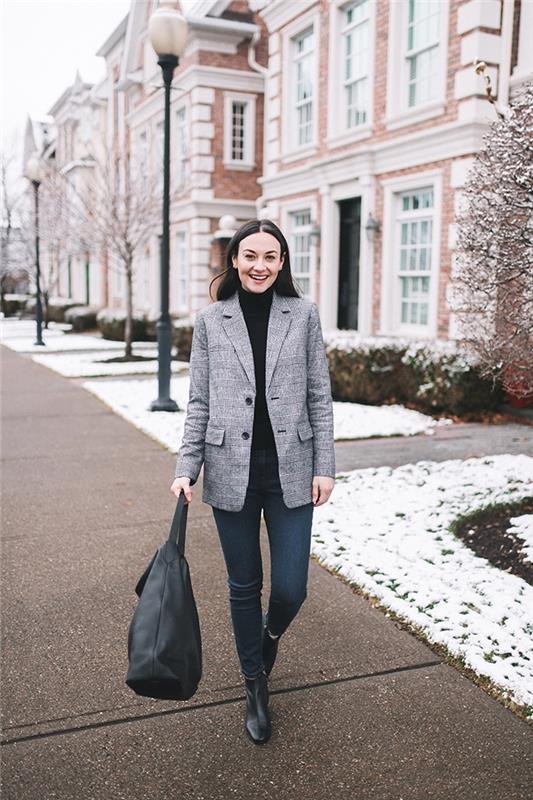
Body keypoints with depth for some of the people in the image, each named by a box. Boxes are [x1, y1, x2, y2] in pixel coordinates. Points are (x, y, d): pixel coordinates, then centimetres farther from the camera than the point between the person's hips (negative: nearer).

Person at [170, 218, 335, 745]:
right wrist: (186, 468, -2)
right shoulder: (210, 320, 2)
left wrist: (324, 466, -1)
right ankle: (255, 687, 33)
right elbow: (199, 402, 4)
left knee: (290, 589, 2)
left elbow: (320, 395, 3)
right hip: (231, 472, 1)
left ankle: (271, 634, 39)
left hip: (290, 470, 0)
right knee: (244, 587, 12)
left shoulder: (303, 314, 2)